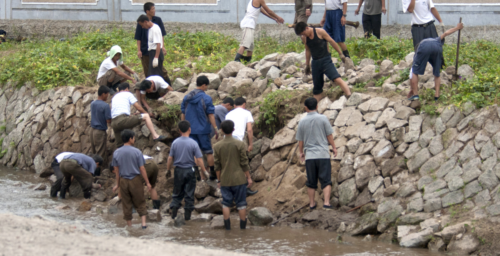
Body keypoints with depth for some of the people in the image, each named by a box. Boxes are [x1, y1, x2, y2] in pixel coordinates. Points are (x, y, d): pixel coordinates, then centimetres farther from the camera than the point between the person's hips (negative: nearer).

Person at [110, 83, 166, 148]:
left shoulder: (114, 98, 31)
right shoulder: (128, 94, 13)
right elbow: (139, 108, 11)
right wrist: (146, 113, 30)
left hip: (113, 123, 6)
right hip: (123, 119, -6)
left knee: (120, 146, 9)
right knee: (146, 116, 3)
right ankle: (155, 135, -7)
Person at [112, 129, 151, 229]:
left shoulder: (116, 153, -2)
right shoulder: (137, 152, -10)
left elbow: (116, 170, 4)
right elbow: (142, 169, -9)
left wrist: (117, 184, 14)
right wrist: (147, 182, -2)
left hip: (123, 180, 2)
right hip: (135, 180, -2)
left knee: (126, 204, 10)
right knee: (140, 203, 8)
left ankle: (129, 225, 15)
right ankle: (143, 223, 0)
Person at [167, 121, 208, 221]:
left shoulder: (175, 142, -5)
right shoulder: (193, 143, -11)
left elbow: (170, 158, 0)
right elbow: (199, 159, -10)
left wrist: (168, 169, 13)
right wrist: (203, 172, -2)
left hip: (178, 170, 2)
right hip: (189, 170, -2)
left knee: (177, 193, 14)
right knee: (189, 193, 7)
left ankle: (174, 211, 7)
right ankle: (187, 214, 9)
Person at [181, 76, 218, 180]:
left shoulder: (187, 98, 4)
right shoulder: (206, 98, -11)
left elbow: (183, 114, 9)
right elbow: (210, 115, -11)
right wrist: (215, 129, -5)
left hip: (190, 129, 4)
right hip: (203, 129, -4)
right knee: (209, 152, 8)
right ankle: (213, 173, 14)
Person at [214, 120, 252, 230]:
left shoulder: (217, 146, -2)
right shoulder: (240, 144, -8)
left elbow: (217, 165, 2)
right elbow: (244, 163, -7)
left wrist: (219, 180, 11)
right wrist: (249, 177, 2)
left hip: (225, 180, 2)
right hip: (239, 179, -2)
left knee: (226, 203, 8)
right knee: (241, 203, 6)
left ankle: (227, 227, 6)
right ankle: (243, 227, 10)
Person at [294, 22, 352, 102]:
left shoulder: (320, 32, -9)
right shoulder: (304, 38, 6)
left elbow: (332, 42, -2)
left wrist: (340, 54, 1)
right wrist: (307, 64, 25)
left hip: (326, 60, -5)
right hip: (315, 62, 5)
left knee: (337, 79, -23)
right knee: (317, 87, 9)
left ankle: (349, 97, -29)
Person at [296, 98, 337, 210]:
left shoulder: (302, 122, 2)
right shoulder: (323, 119, -4)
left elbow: (300, 140, 8)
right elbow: (329, 135, 0)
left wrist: (301, 152, 24)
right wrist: (334, 147, 15)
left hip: (309, 155, 2)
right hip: (323, 154, -2)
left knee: (311, 182, 11)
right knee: (326, 180, -2)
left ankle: (312, 204, 18)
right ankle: (326, 203, -13)